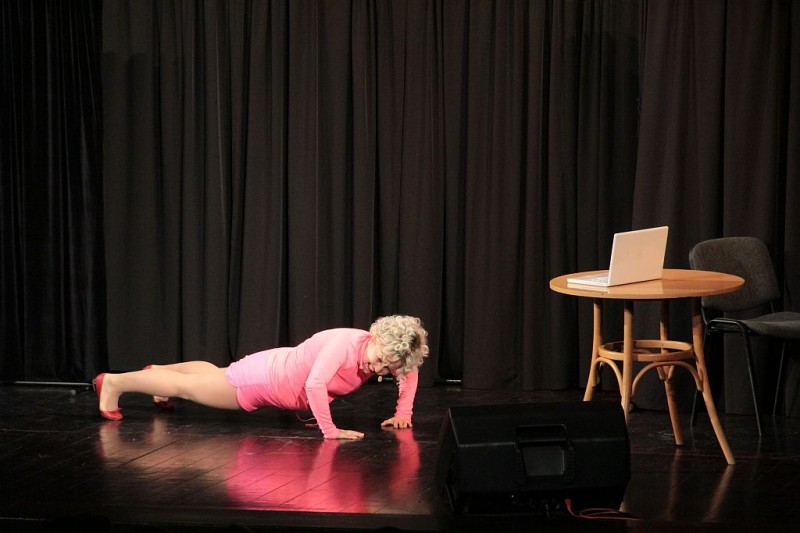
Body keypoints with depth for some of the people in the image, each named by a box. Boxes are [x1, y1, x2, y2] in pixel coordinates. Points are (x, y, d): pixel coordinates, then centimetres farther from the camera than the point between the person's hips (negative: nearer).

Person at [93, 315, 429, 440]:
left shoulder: (383, 354, -16)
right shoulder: (345, 344, -39)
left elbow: (411, 372, 3)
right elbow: (315, 384, -50)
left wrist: (403, 412, -7)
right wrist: (330, 431, -46)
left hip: (280, 369, 7)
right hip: (261, 377, -7)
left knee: (212, 373, 33)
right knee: (187, 387, 11)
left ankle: (159, 371, 58)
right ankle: (113, 382, 29)